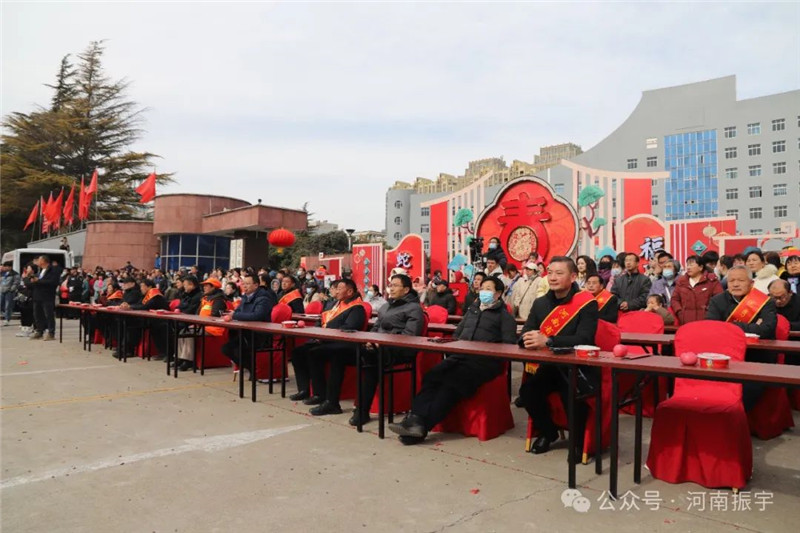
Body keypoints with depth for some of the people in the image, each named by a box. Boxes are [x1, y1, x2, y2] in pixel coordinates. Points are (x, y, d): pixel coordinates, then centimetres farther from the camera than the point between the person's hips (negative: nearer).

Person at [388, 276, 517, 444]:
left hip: (485, 360, -6)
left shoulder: (504, 315, 10)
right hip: (460, 355, 6)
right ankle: (416, 418, -36)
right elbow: (457, 335, 33)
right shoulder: (472, 310, 28)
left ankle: (423, 425, -34)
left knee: (452, 381, -30)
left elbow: (509, 345, -2)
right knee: (432, 376, -23)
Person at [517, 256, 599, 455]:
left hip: (579, 367, -4)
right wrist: (529, 339, -24)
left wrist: (547, 341, -34)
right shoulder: (540, 303, 7)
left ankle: (579, 442, -1)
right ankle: (547, 432, 8)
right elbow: (524, 335, 3)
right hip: (549, 366, 5)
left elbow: (584, 339, -22)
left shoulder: (587, 303, -9)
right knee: (527, 390, -21)